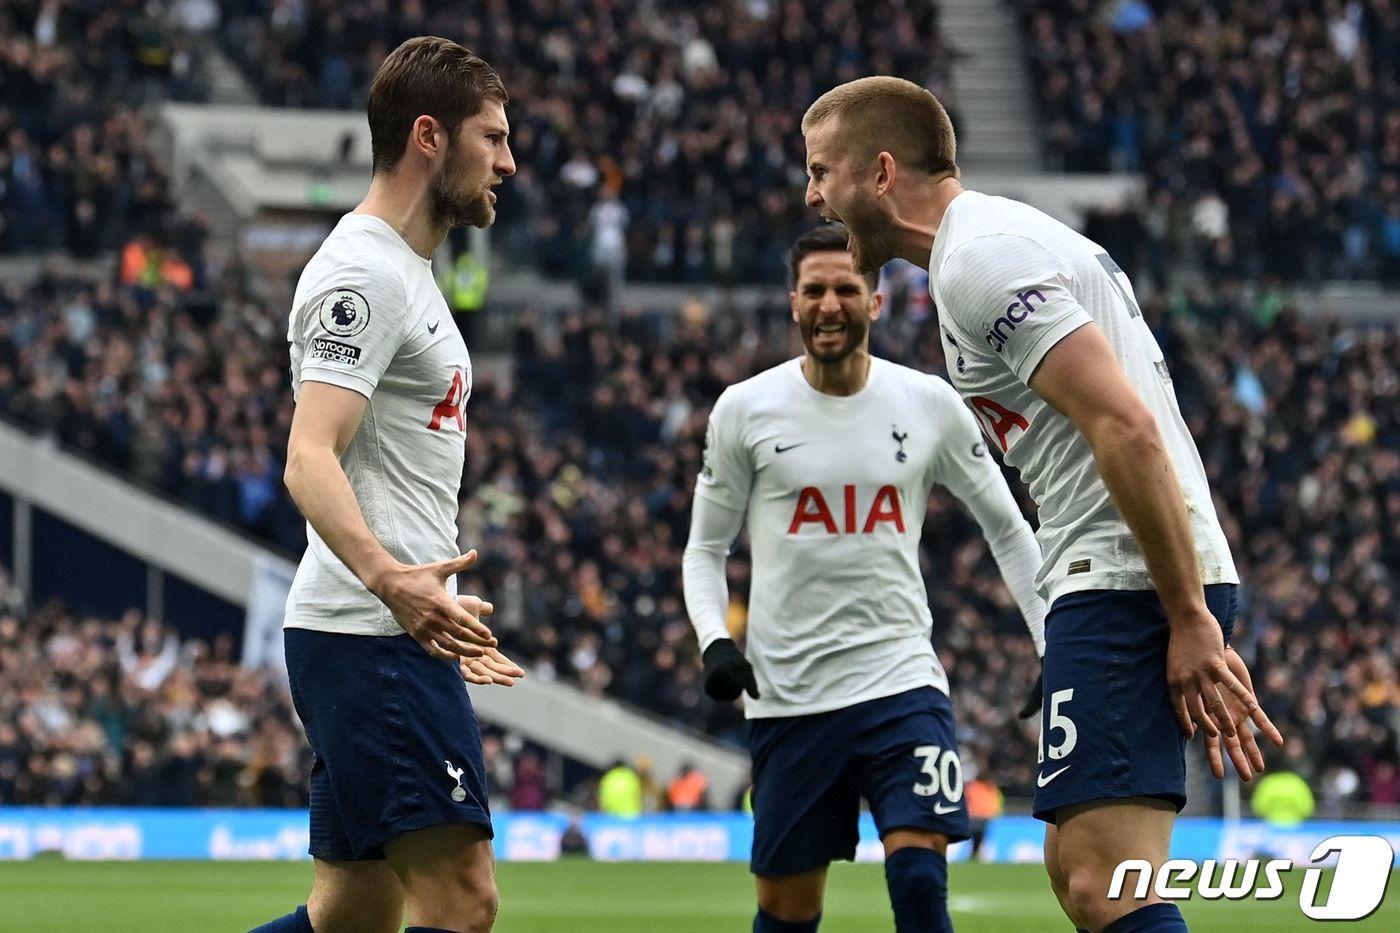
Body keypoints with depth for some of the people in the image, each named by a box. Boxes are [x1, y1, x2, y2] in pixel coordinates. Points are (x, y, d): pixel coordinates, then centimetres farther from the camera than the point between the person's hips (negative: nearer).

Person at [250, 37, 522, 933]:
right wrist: (390, 579, -39)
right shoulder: (363, 273, -11)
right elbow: (310, 462, -23)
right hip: (374, 640, -11)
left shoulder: (406, 274, 22)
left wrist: (444, 613, 35)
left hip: (393, 631, 11)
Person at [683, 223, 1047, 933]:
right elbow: (705, 548, 9)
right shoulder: (744, 409, 1)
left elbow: (1007, 529, 13)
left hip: (901, 680, 0)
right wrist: (714, 642, -8)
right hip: (787, 694, 0)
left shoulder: (929, 404, 3)